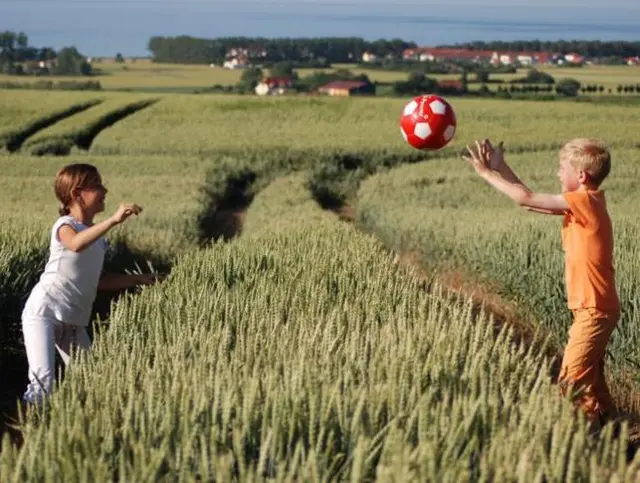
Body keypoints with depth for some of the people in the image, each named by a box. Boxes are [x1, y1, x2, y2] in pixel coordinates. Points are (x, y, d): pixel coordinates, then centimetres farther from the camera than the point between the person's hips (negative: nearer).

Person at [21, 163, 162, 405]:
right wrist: (113, 220, -45)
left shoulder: (96, 234, 13)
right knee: (43, 381, -22)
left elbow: (96, 281, 19)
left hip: (73, 321, 8)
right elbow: (76, 244, -38)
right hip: (43, 312, -8)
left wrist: (139, 279, 14)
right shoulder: (65, 226, -11)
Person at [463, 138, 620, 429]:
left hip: (594, 309, -10)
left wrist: (486, 173, -13)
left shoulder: (584, 202, -19)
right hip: (593, 307, 10)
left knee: (572, 382, -10)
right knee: (589, 377, 20)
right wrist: (500, 167, 8)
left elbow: (525, 199, -21)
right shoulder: (585, 202, 8)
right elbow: (532, 200, 11)